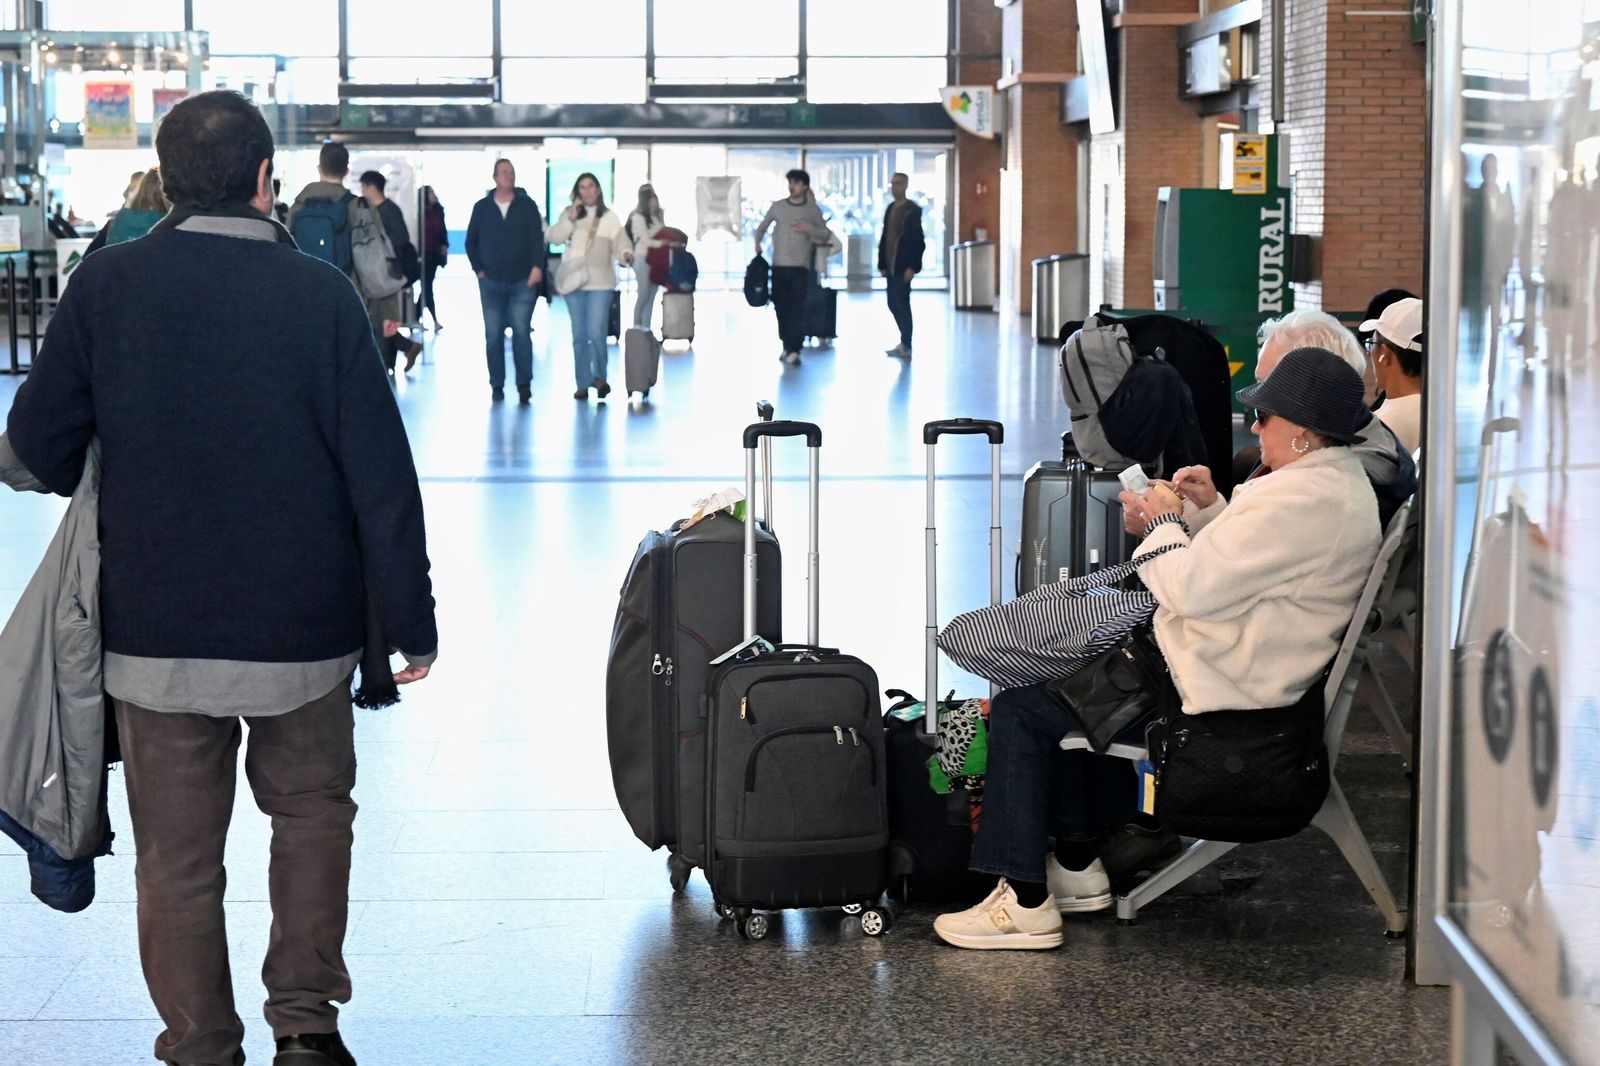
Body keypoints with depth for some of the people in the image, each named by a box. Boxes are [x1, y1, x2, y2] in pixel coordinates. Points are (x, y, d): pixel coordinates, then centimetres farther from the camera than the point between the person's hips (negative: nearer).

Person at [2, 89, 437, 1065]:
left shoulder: (107, 286, -6)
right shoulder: (321, 293, -9)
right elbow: (380, 471, -8)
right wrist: (410, 619, 0)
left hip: (156, 627, 1)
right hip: (303, 625, 0)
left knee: (177, 855, 10)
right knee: (312, 809, 20)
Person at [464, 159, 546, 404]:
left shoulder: (527, 205, 4)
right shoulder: (482, 207, 8)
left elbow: (538, 238, 0)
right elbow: (471, 242, 14)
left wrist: (537, 266, -12)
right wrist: (479, 269, 5)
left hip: (522, 282, -2)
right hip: (491, 282, 2)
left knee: (522, 332, -6)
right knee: (493, 335, 3)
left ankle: (524, 383, -1)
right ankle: (496, 385, 9)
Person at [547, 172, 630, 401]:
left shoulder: (609, 217, 5)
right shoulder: (569, 214, 7)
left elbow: (619, 242, 0)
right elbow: (555, 237, -4)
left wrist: (626, 254, -21)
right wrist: (571, 218, -15)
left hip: (600, 282, -2)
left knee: (596, 333, -13)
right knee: (579, 336, 6)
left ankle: (600, 376, 5)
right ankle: (583, 384, 12)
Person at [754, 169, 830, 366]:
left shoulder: (813, 210, 3)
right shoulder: (777, 207, 7)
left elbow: (825, 234, 2)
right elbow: (762, 227, 16)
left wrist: (809, 228, -16)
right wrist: (757, 244, -3)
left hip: (801, 266, -2)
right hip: (779, 265, 2)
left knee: (798, 309, -10)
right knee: (781, 307, 6)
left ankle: (794, 350, -14)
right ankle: (786, 346, 19)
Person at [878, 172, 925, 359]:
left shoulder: (913, 210, -7)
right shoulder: (891, 209, 14)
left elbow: (917, 240, -12)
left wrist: (912, 266, -17)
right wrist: (882, 264, 12)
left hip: (903, 266, -7)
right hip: (891, 266, 7)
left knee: (902, 303, -5)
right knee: (894, 304, 9)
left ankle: (906, 347, 2)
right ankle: (905, 341, 19)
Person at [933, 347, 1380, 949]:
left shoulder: (1304, 499, -26)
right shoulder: (1340, 481, 9)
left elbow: (1195, 587, -27)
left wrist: (1165, 523, -9)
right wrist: (1210, 509, 8)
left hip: (1211, 687, -11)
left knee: (1021, 706, -4)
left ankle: (1026, 903, -2)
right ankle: (1079, 866, 28)